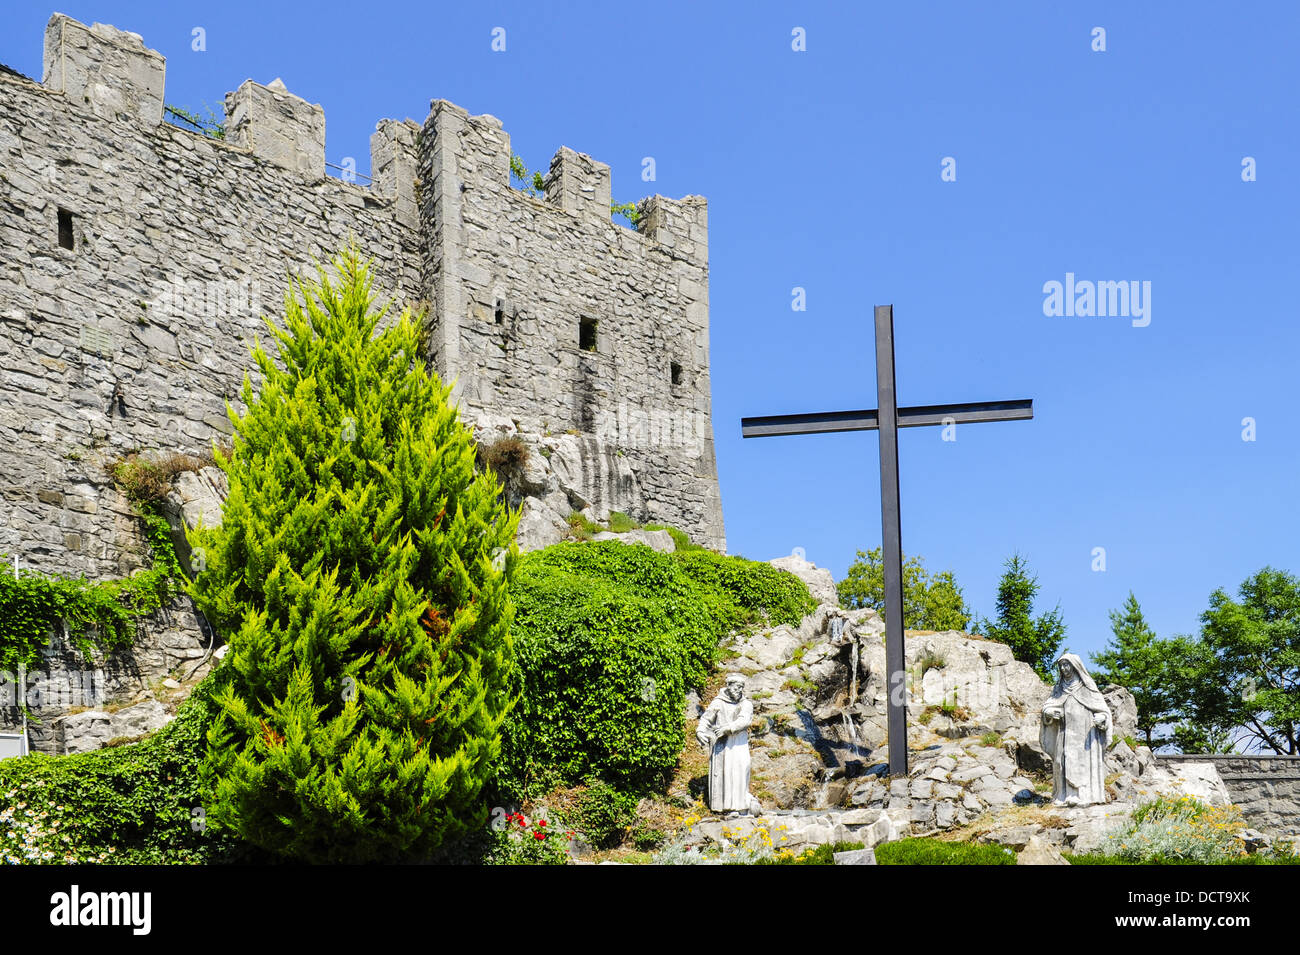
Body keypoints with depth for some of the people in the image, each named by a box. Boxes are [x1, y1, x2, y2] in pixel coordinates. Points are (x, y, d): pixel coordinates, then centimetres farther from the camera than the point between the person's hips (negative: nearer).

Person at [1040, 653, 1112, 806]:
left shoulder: (1087, 688, 3)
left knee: (1083, 762, -10)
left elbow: (1102, 708, 2)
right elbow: (1047, 706, 13)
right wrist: (1049, 712, -10)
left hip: (1084, 734, -4)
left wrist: (1100, 718, -20)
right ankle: (1065, 797, -4)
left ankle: (1084, 797, -11)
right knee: (1064, 763, -3)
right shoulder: (1059, 688, 16)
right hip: (1065, 734, 4)